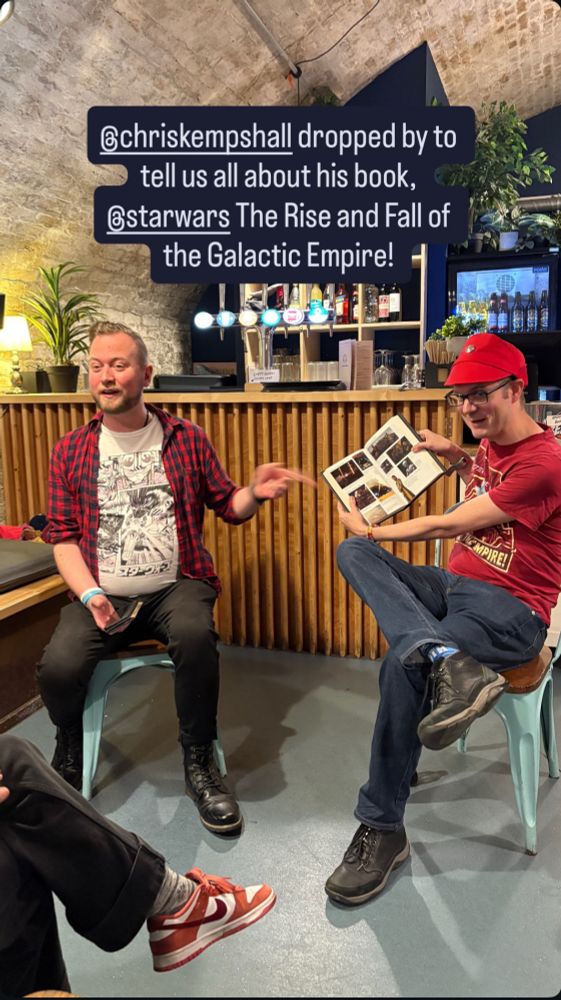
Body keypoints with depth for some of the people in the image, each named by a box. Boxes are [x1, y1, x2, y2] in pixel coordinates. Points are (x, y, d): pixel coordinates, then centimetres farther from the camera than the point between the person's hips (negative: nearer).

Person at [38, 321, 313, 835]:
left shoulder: (187, 438, 6)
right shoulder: (70, 451, 7)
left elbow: (227, 506, 11)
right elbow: (63, 538, 6)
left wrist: (255, 493, -13)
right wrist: (89, 595, -10)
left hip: (177, 585, -1)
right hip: (104, 595, 2)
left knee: (195, 636, -33)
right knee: (58, 666, -23)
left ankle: (199, 764, -8)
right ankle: (70, 761, 14)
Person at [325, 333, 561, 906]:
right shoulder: (491, 442, 12)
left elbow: (449, 525, -14)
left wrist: (371, 530, -3)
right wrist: (456, 457, 19)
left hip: (511, 611, -8)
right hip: (454, 585, 9)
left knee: (403, 663, -32)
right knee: (352, 553, -13)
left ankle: (382, 830, -13)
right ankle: (447, 661, -36)